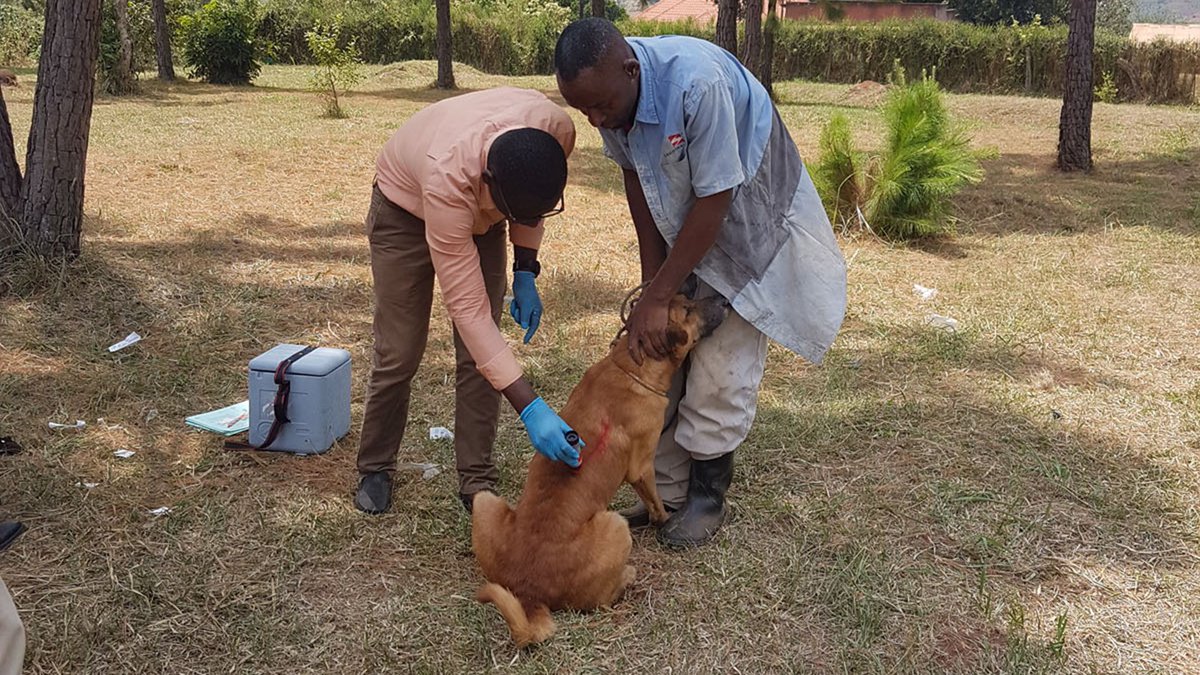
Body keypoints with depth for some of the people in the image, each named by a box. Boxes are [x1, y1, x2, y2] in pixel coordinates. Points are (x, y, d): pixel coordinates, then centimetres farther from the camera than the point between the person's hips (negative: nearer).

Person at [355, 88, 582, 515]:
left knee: (481, 355, -3)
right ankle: (374, 470, 20)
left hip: (478, 214, 4)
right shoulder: (448, 177, -46)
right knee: (398, 355, -2)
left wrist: (525, 269, -11)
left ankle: (477, 481, 8)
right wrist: (529, 407, -48)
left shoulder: (558, 130, -33)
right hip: (406, 209, -4)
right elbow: (467, 309, -43)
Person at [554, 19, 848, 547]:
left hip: (749, 221, -6)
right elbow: (635, 178, -2)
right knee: (661, 357, 5)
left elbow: (714, 201, -30)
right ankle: (666, 491, 18)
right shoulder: (608, 90, -15)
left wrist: (657, 297, -25)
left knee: (719, 369, -6)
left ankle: (707, 497, 13)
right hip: (682, 223, 7)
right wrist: (651, 280, -4)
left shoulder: (697, 82, -36)